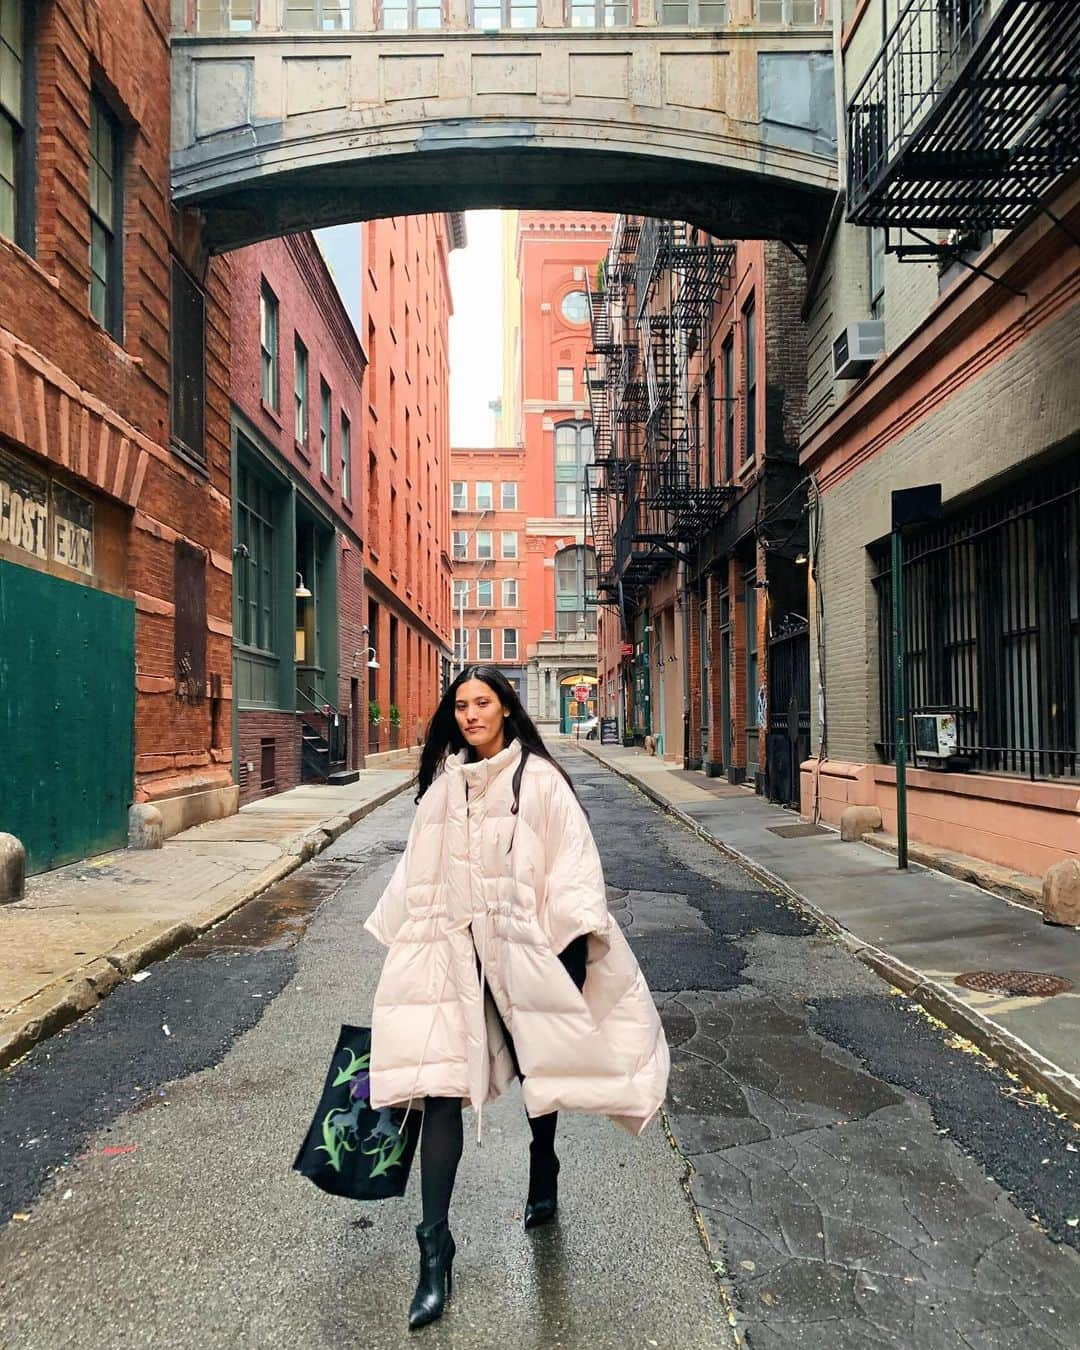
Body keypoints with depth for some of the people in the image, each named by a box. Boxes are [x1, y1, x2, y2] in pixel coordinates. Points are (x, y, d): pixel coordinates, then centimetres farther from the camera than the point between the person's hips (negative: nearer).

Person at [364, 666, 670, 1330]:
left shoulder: (539, 779, -7)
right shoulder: (444, 783, 6)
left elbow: (574, 865, -9)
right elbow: (418, 870, 14)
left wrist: (575, 949, -14)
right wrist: (398, 942, 17)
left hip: (525, 950, -2)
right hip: (452, 951, 3)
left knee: (538, 1069, 17)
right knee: (440, 1087, -5)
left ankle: (543, 1174, 47)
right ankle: (435, 1248, 6)